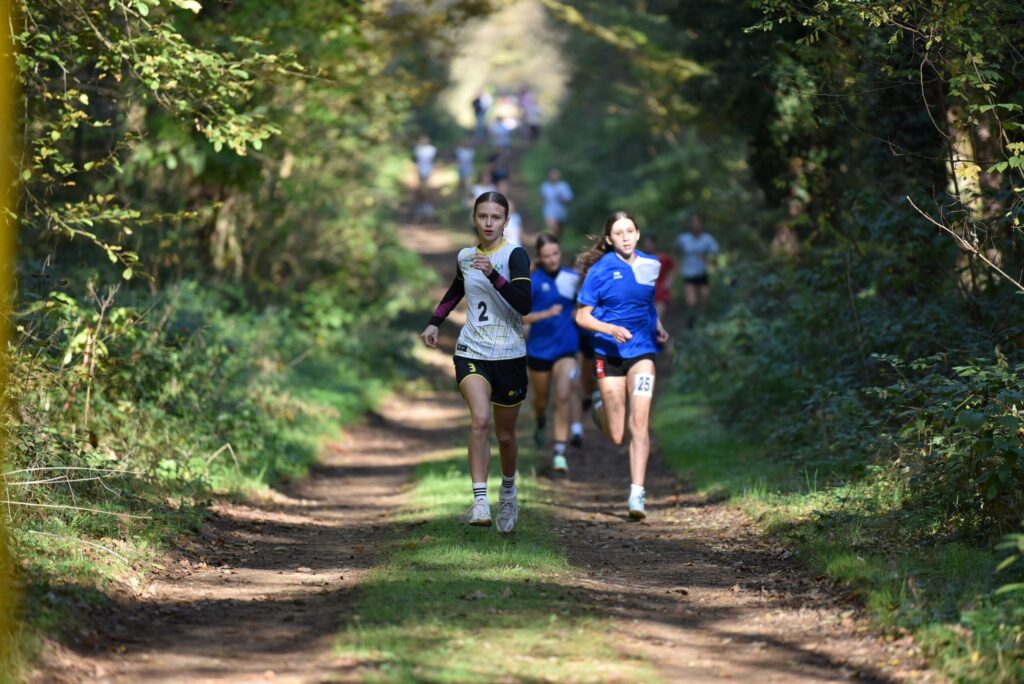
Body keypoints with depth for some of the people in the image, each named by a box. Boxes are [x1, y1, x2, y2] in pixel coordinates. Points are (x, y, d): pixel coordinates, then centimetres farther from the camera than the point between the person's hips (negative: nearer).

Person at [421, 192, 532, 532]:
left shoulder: (514, 255, -9)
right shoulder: (465, 257, 6)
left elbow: (525, 304, -24)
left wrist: (492, 275, -32)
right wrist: (434, 322, 20)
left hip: (509, 355, -2)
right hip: (471, 351, 2)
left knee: (505, 435, 12)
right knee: (481, 419, -24)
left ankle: (508, 490, 41)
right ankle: (479, 500, -27)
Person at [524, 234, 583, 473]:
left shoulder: (571, 277, -1)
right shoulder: (533, 281, -10)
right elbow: (521, 316, -15)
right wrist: (546, 314, -28)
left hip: (566, 347, 0)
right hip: (539, 349, 0)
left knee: (563, 397, -16)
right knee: (541, 397, 17)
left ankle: (559, 453, -15)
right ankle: (541, 423, 54)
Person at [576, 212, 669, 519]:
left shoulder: (651, 266, 5)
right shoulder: (600, 270, -7)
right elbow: (582, 317, -6)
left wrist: (658, 326, 9)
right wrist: (611, 329, -22)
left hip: (642, 352, 2)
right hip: (610, 354, -2)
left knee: (639, 424, -12)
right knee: (616, 436, 3)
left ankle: (637, 494, -9)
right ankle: (600, 404, 39)